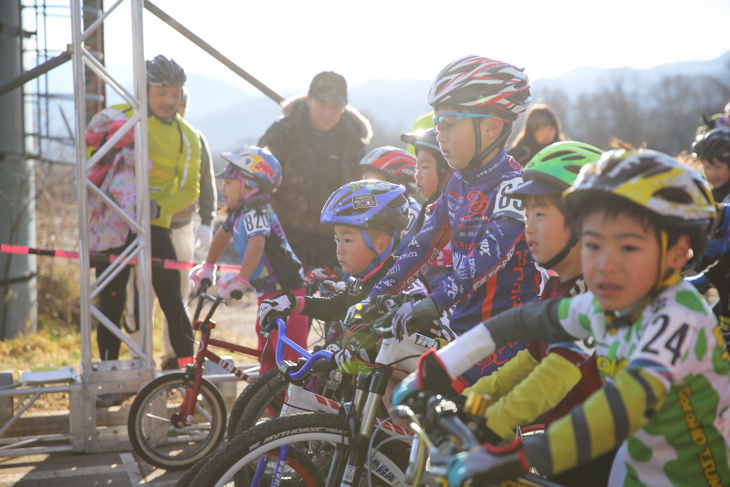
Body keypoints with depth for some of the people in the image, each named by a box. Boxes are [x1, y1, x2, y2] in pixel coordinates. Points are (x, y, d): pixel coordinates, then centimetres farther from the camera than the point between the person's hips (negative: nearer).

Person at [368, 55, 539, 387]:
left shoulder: (512, 185, -16)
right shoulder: (459, 182, 10)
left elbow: (493, 252, -30)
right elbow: (426, 243, 12)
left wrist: (436, 302, -42)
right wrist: (378, 294, 3)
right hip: (462, 324, 8)